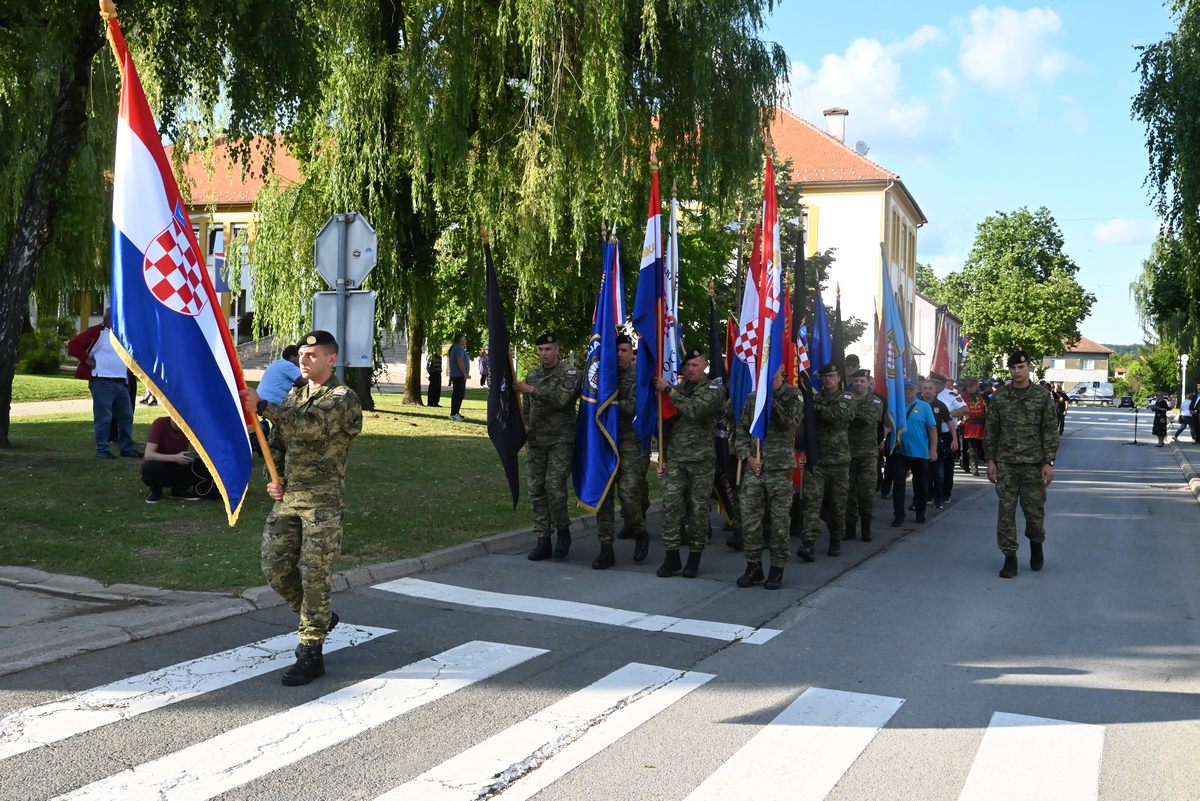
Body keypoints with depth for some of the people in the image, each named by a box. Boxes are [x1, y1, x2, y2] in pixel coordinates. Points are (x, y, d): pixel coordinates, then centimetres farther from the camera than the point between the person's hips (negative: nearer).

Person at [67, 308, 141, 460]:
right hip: (102, 383, -7)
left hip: (122, 383, 7)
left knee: (126, 416, 10)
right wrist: (86, 359, -11)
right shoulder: (96, 332, -5)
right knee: (103, 417, -5)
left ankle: (127, 448, 19)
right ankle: (102, 450, 1)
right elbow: (73, 344, -8)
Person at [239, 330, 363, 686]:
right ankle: (320, 618, 28)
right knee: (275, 567, 4)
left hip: (323, 501, -7)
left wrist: (263, 407, -30)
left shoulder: (343, 398, -7)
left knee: (315, 574, -4)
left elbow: (313, 425, -26)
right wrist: (273, 479, 5)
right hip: (287, 497, 7)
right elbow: (276, 443, 23)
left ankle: (311, 654, 4)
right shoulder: (293, 396, 16)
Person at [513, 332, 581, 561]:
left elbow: (562, 398, -21)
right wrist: (526, 434, 16)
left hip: (560, 439, -6)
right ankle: (543, 540, 10)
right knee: (537, 489, 3)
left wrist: (532, 390, -22)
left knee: (555, 486, -14)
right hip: (536, 440, 6)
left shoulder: (570, 373, -3)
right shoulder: (532, 374, 15)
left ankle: (563, 532, 6)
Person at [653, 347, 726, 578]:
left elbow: (695, 410, -18)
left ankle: (694, 559, 10)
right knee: (670, 504, -5)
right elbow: (666, 424, 21)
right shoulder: (679, 389, 17)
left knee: (698, 507, 0)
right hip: (675, 458, 4)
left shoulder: (715, 389, 1)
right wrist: (662, 456, 14)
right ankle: (672, 557, 2)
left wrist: (668, 390, -13)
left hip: (701, 458, -4)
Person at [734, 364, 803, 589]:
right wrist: (748, 456, 0)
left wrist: (771, 398, -18)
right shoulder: (754, 397, 12)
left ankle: (777, 569, 11)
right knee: (749, 517, 2)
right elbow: (741, 430, 13)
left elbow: (791, 422, -17)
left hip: (780, 468, -3)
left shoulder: (793, 395, 1)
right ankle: (753, 566, 13)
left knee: (779, 519, 1)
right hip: (754, 467, 4)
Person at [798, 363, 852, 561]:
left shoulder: (846, 398, 3)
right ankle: (808, 543, -16)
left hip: (838, 460, -1)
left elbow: (836, 415, -17)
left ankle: (836, 539, 24)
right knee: (811, 501, -10)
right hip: (815, 459, 1)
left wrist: (816, 407, -10)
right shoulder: (814, 398, 13)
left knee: (837, 503, 8)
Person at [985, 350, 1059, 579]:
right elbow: (991, 430, 7)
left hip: (1033, 463, -1)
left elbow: (1050, 430, -1)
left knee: (1035, 509, 4)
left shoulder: (1043, 395, -1)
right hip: (1005, 463, 1)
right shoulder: (999, 396, 3)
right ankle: (1009, 558, 6)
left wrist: (1048, 461, -7)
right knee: (1006, 511, -1)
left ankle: (1036, 546, 32)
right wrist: (991, 460, 2)